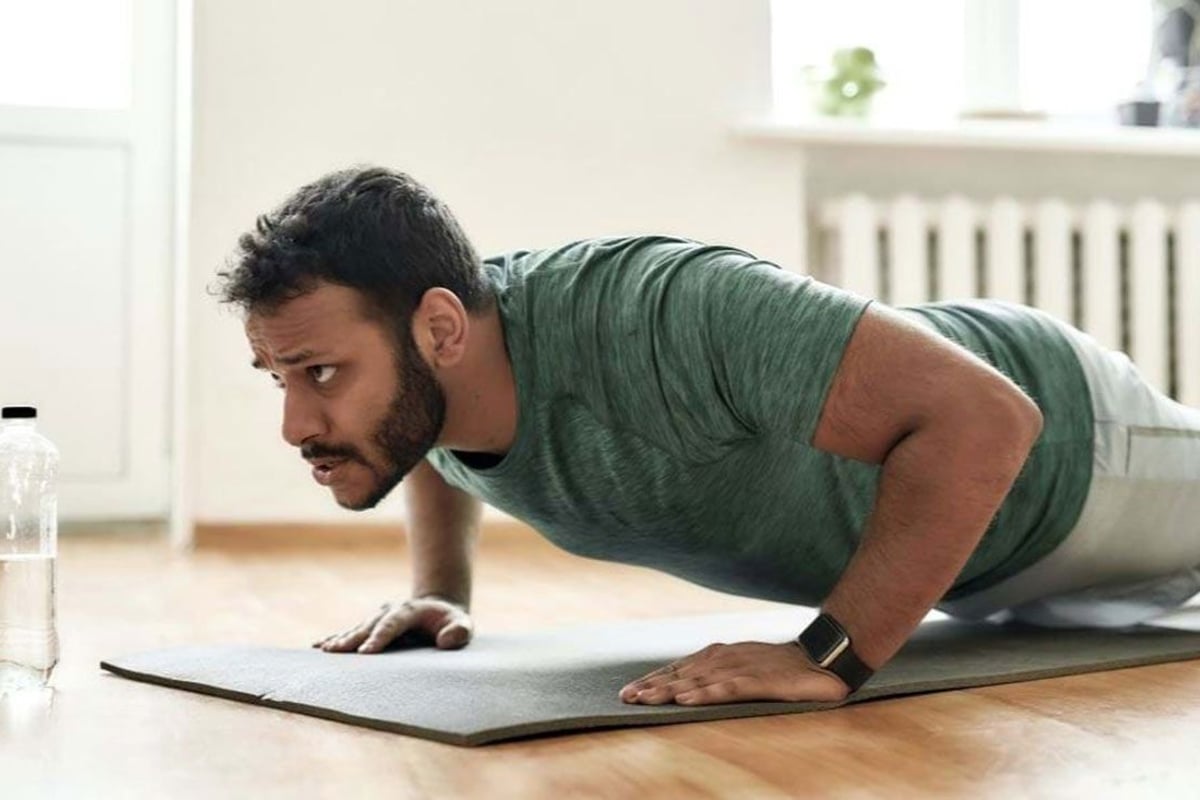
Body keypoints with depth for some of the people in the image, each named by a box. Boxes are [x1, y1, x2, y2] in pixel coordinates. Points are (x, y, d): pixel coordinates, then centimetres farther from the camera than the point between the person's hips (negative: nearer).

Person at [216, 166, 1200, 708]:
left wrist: (829, 659, -49)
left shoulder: (651, 314, -48)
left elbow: (984, 417, -49)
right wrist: (442, 590, -8)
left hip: (1051, 439, -6)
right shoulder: (424, 365, -23)